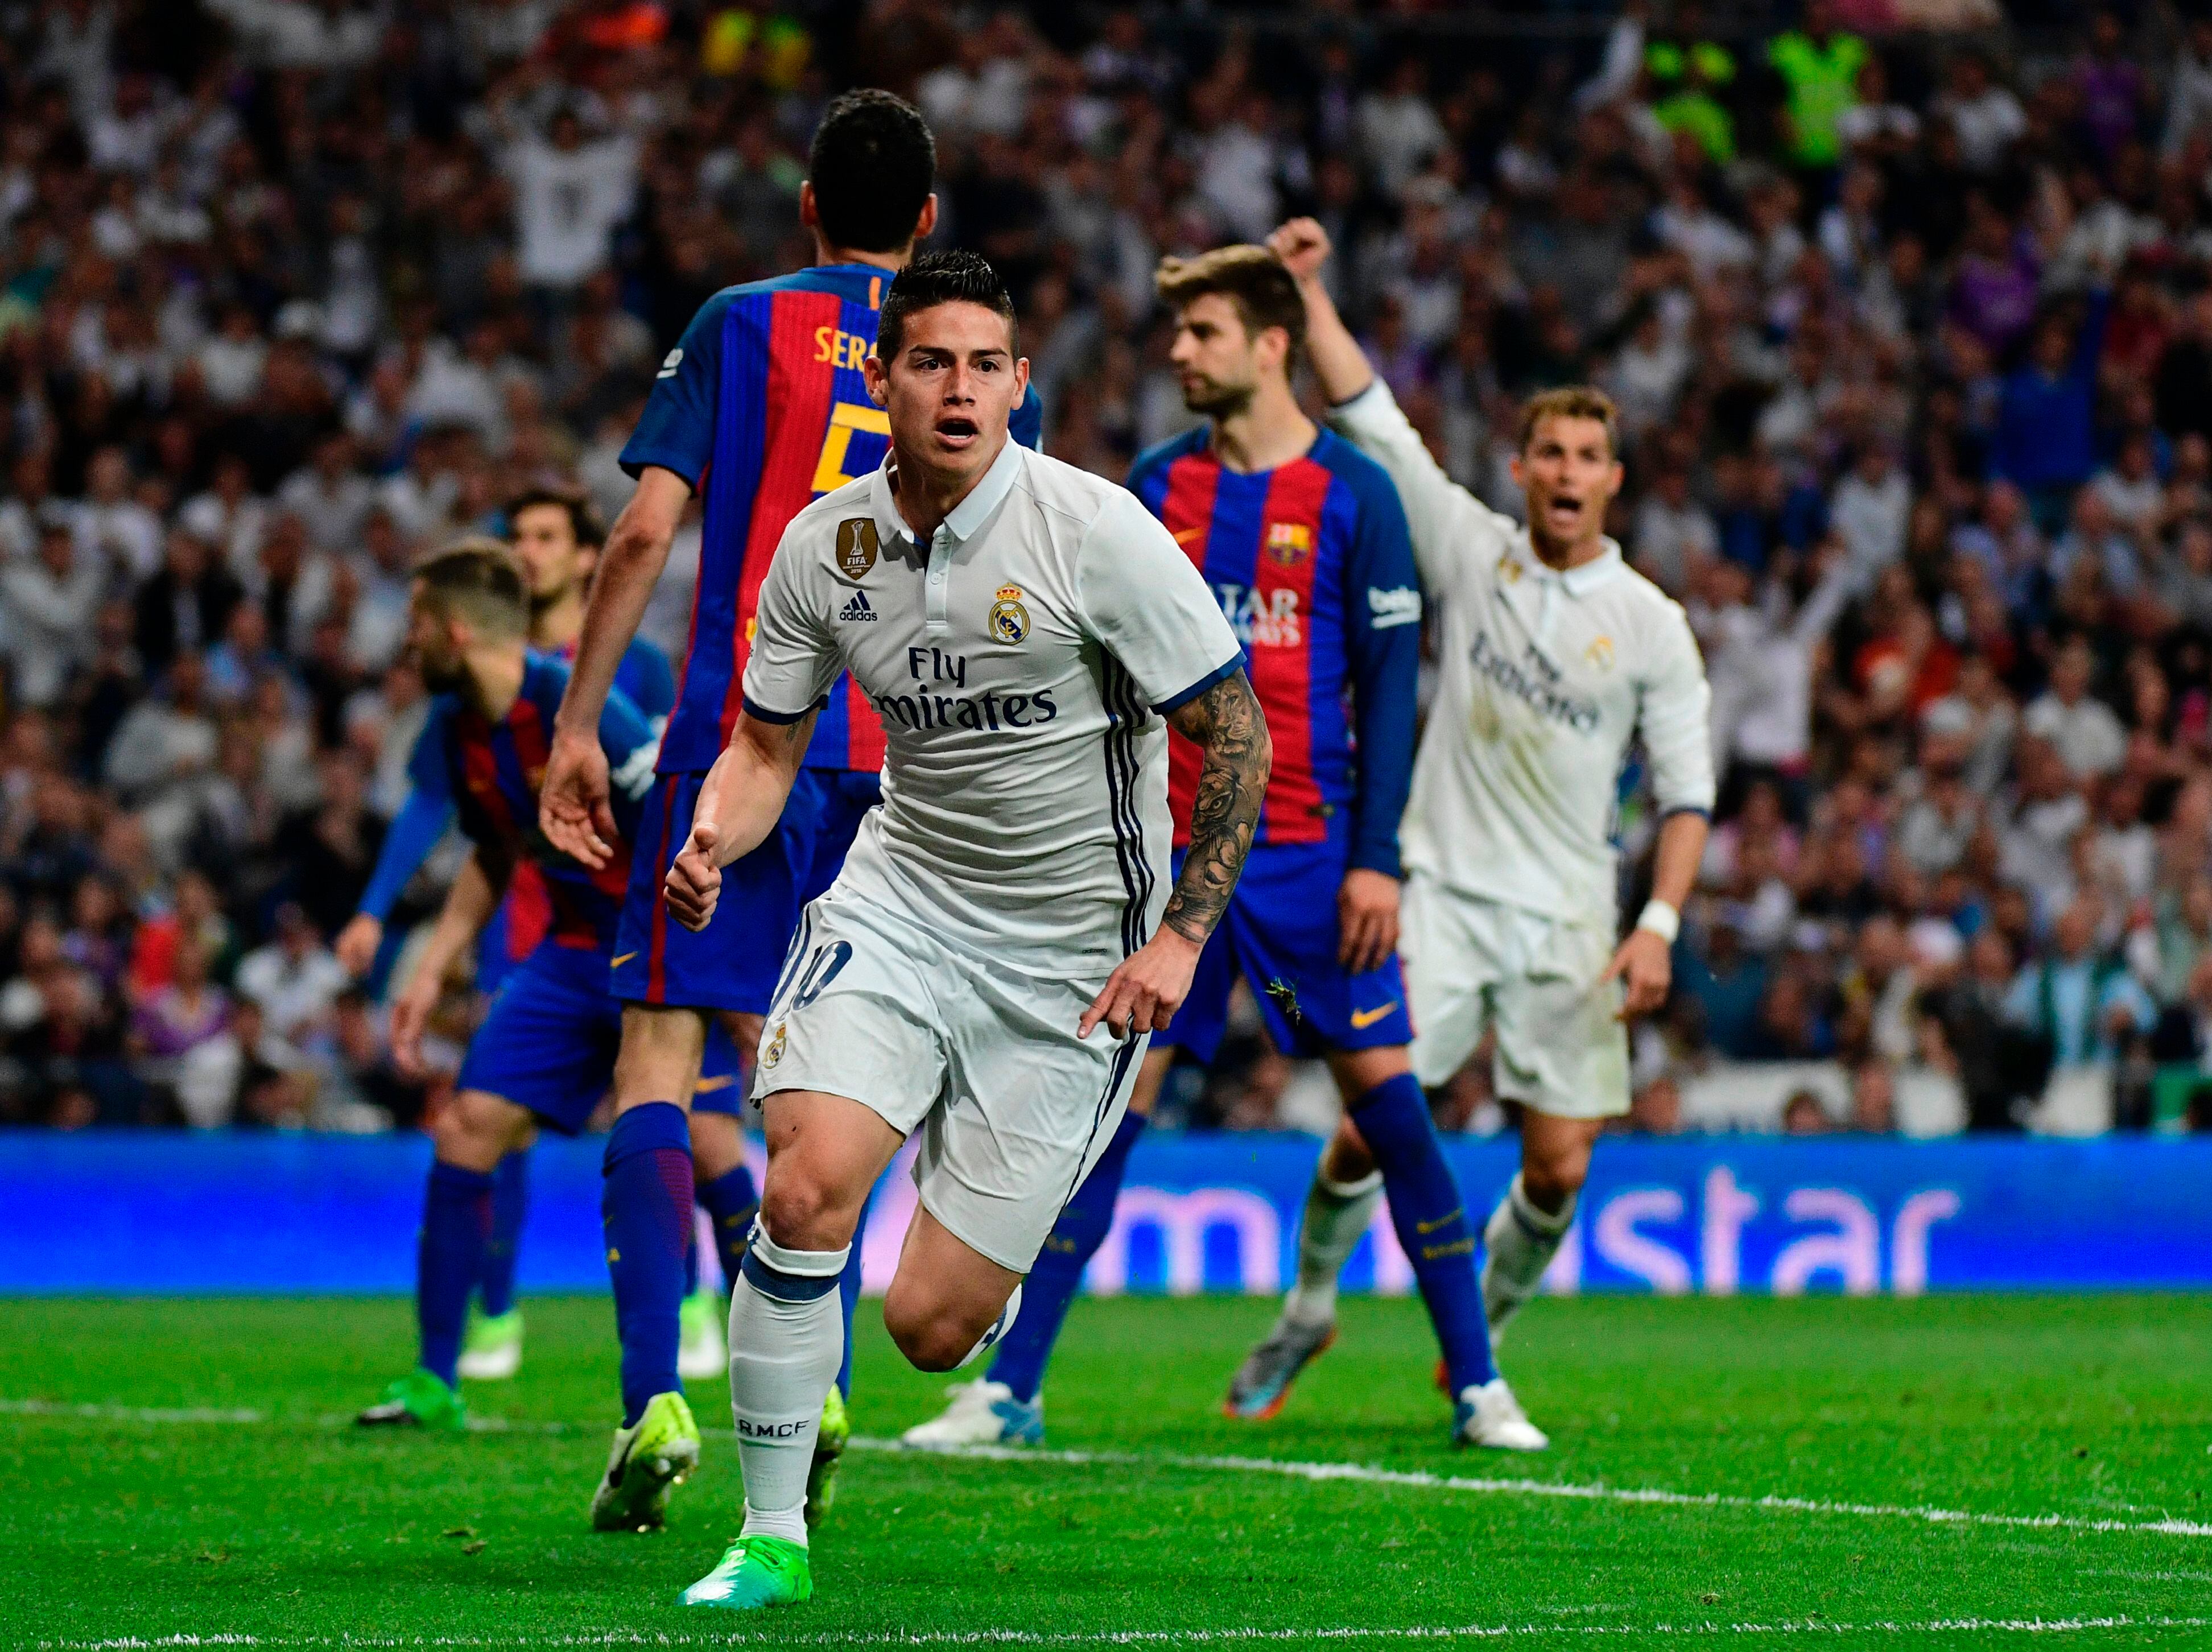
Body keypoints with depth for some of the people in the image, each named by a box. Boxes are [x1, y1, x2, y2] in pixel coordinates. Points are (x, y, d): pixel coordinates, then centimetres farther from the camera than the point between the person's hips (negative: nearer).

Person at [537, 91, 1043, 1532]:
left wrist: (579, 728, -1)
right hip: (894, 766, 3)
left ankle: (655, 1399, -18)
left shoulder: (742, 326, 4)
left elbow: (648, 530, -5)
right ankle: (814, 1396, 3)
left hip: (740, 741, -3)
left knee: (660, 1059, -3)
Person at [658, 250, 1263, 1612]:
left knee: (932, 1324, -7)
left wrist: (1182, 936, -14)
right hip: (902, 898, 3)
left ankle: (1002, 1275, 33)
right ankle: (772, 1536, -9)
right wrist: (713, 838, -10)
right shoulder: (825, 546, -2)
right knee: (807, 1188, -24)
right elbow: (769, 742, 12)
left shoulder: (1094, 530, -15)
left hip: (1073, 956, -3)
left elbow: (1239, 730, -9)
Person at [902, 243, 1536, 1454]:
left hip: (1312, 854, -3)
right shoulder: (1158, 488, 9)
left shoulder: (1352, 493, -1)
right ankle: (1010, 1390, 0)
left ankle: (1477, 1386, 7)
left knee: (1384, 1100, -2)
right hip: (1172, 849, 3)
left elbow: (1389, 684, -3)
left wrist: (1375, 857, -10)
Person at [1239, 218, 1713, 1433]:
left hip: (1569, 920, 1)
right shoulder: (1470, 551, 2)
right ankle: (1309, 1307, 17)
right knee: (1373, 1126, -9)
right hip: (1442, 891, -1)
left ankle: (1476, 1344, 20)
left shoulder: (1651, 625, 2)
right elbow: (1367, 417, 0)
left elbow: (1687, 789, 4)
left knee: (1560, 1168, -4)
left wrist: (1659, 924, -8)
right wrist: (1307, 290, -7)